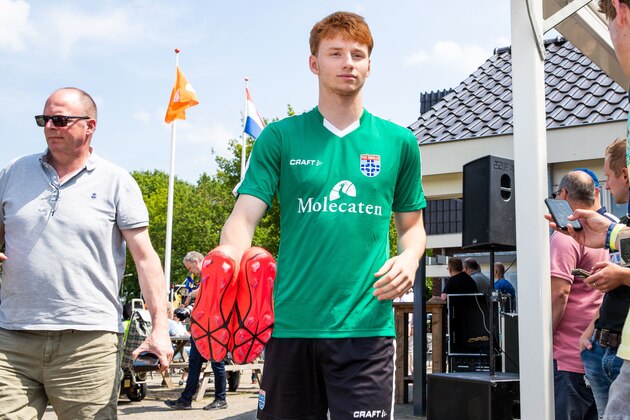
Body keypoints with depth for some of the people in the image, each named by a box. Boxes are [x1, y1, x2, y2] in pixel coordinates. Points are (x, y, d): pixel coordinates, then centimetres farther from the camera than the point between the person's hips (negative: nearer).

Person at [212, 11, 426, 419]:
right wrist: (226, 265, -24)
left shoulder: (399, 141, 9)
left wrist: (409, 258, -5)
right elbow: (245, 216, -4)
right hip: (291, 323, 0)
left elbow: (412, 225, 18)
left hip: (366, 324, 0)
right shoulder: (280, 137, 5)